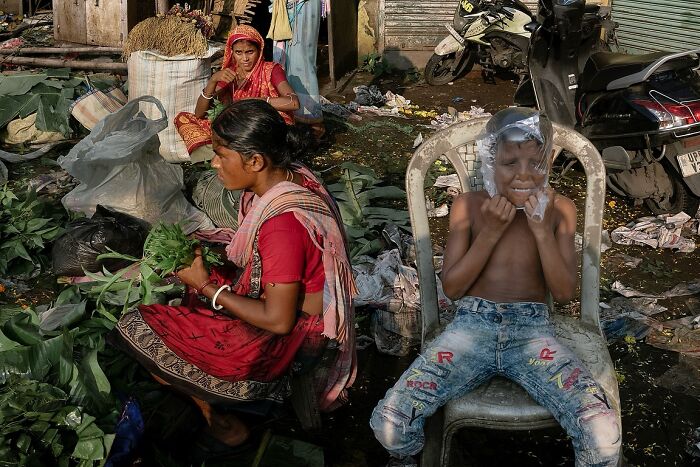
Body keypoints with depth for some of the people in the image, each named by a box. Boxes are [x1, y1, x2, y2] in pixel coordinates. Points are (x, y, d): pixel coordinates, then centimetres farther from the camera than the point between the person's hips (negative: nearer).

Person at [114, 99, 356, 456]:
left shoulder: (283, 223, -32)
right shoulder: (288, 178, -5)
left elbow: (277, 320, -26)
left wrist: (207, 287, -17)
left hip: (281, 342, -9)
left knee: (133, 328, -2)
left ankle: (219, 419, 12)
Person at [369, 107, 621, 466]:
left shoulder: (559, 209, 3)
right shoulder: (468, 206, 1)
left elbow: (564, 293, -2)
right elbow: (452, 287, -1)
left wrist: (541, 229, -14)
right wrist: (490, 231, -12)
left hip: (533, 330, 0)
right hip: (472, 326, 0)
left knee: (604, 435, -24)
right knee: (389, 422, -19)